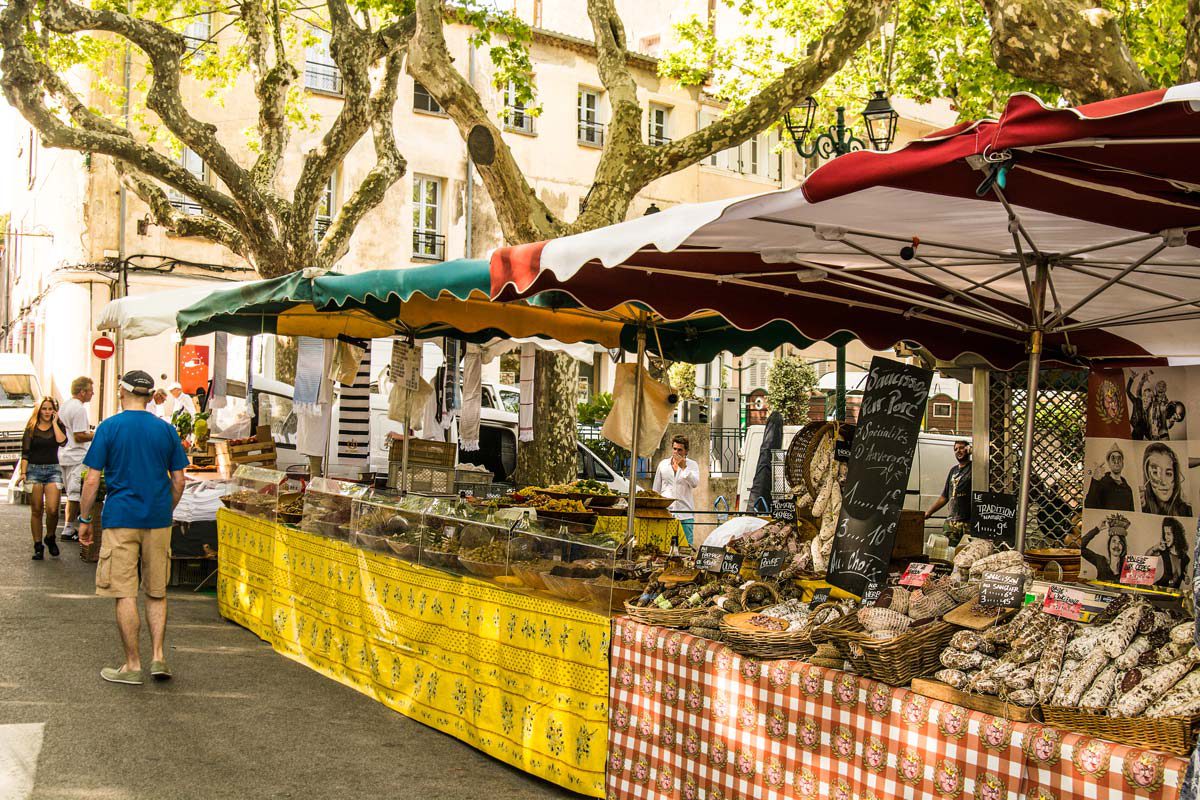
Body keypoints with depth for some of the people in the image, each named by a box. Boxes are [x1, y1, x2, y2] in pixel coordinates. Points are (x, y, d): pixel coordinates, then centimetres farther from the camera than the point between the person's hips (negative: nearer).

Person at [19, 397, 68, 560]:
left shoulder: (58, 426, 7)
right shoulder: (31, 428, 5)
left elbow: (62, 441, -14)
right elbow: (25, 453, 3)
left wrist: (54, 422, -6)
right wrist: (23, 472, -7)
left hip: (53, 470, 0)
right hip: (34, 470, 0)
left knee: (52, 510, -12)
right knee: (36, 511, 4)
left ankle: (50, 538, 14)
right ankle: (38, 546, 12)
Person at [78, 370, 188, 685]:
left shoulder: (109, 427, -4)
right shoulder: (166, 429, 4)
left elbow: (92, 479, -6)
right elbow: (178, 481, 6)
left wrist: (84, 520, 4)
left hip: (120, 520, -3)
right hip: (158, 520, 3)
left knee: (125, 594, 3)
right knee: (157, 593, 13)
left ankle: (132, 665, 7)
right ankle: (158, 657, 8)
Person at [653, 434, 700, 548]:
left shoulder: (692, 465, 4)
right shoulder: (663, 464, 11)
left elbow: (695, 483, -14)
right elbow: (656, 489, 17)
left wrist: (683, 467, -19)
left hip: (685, 512, -2)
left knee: (687, 545, -3)